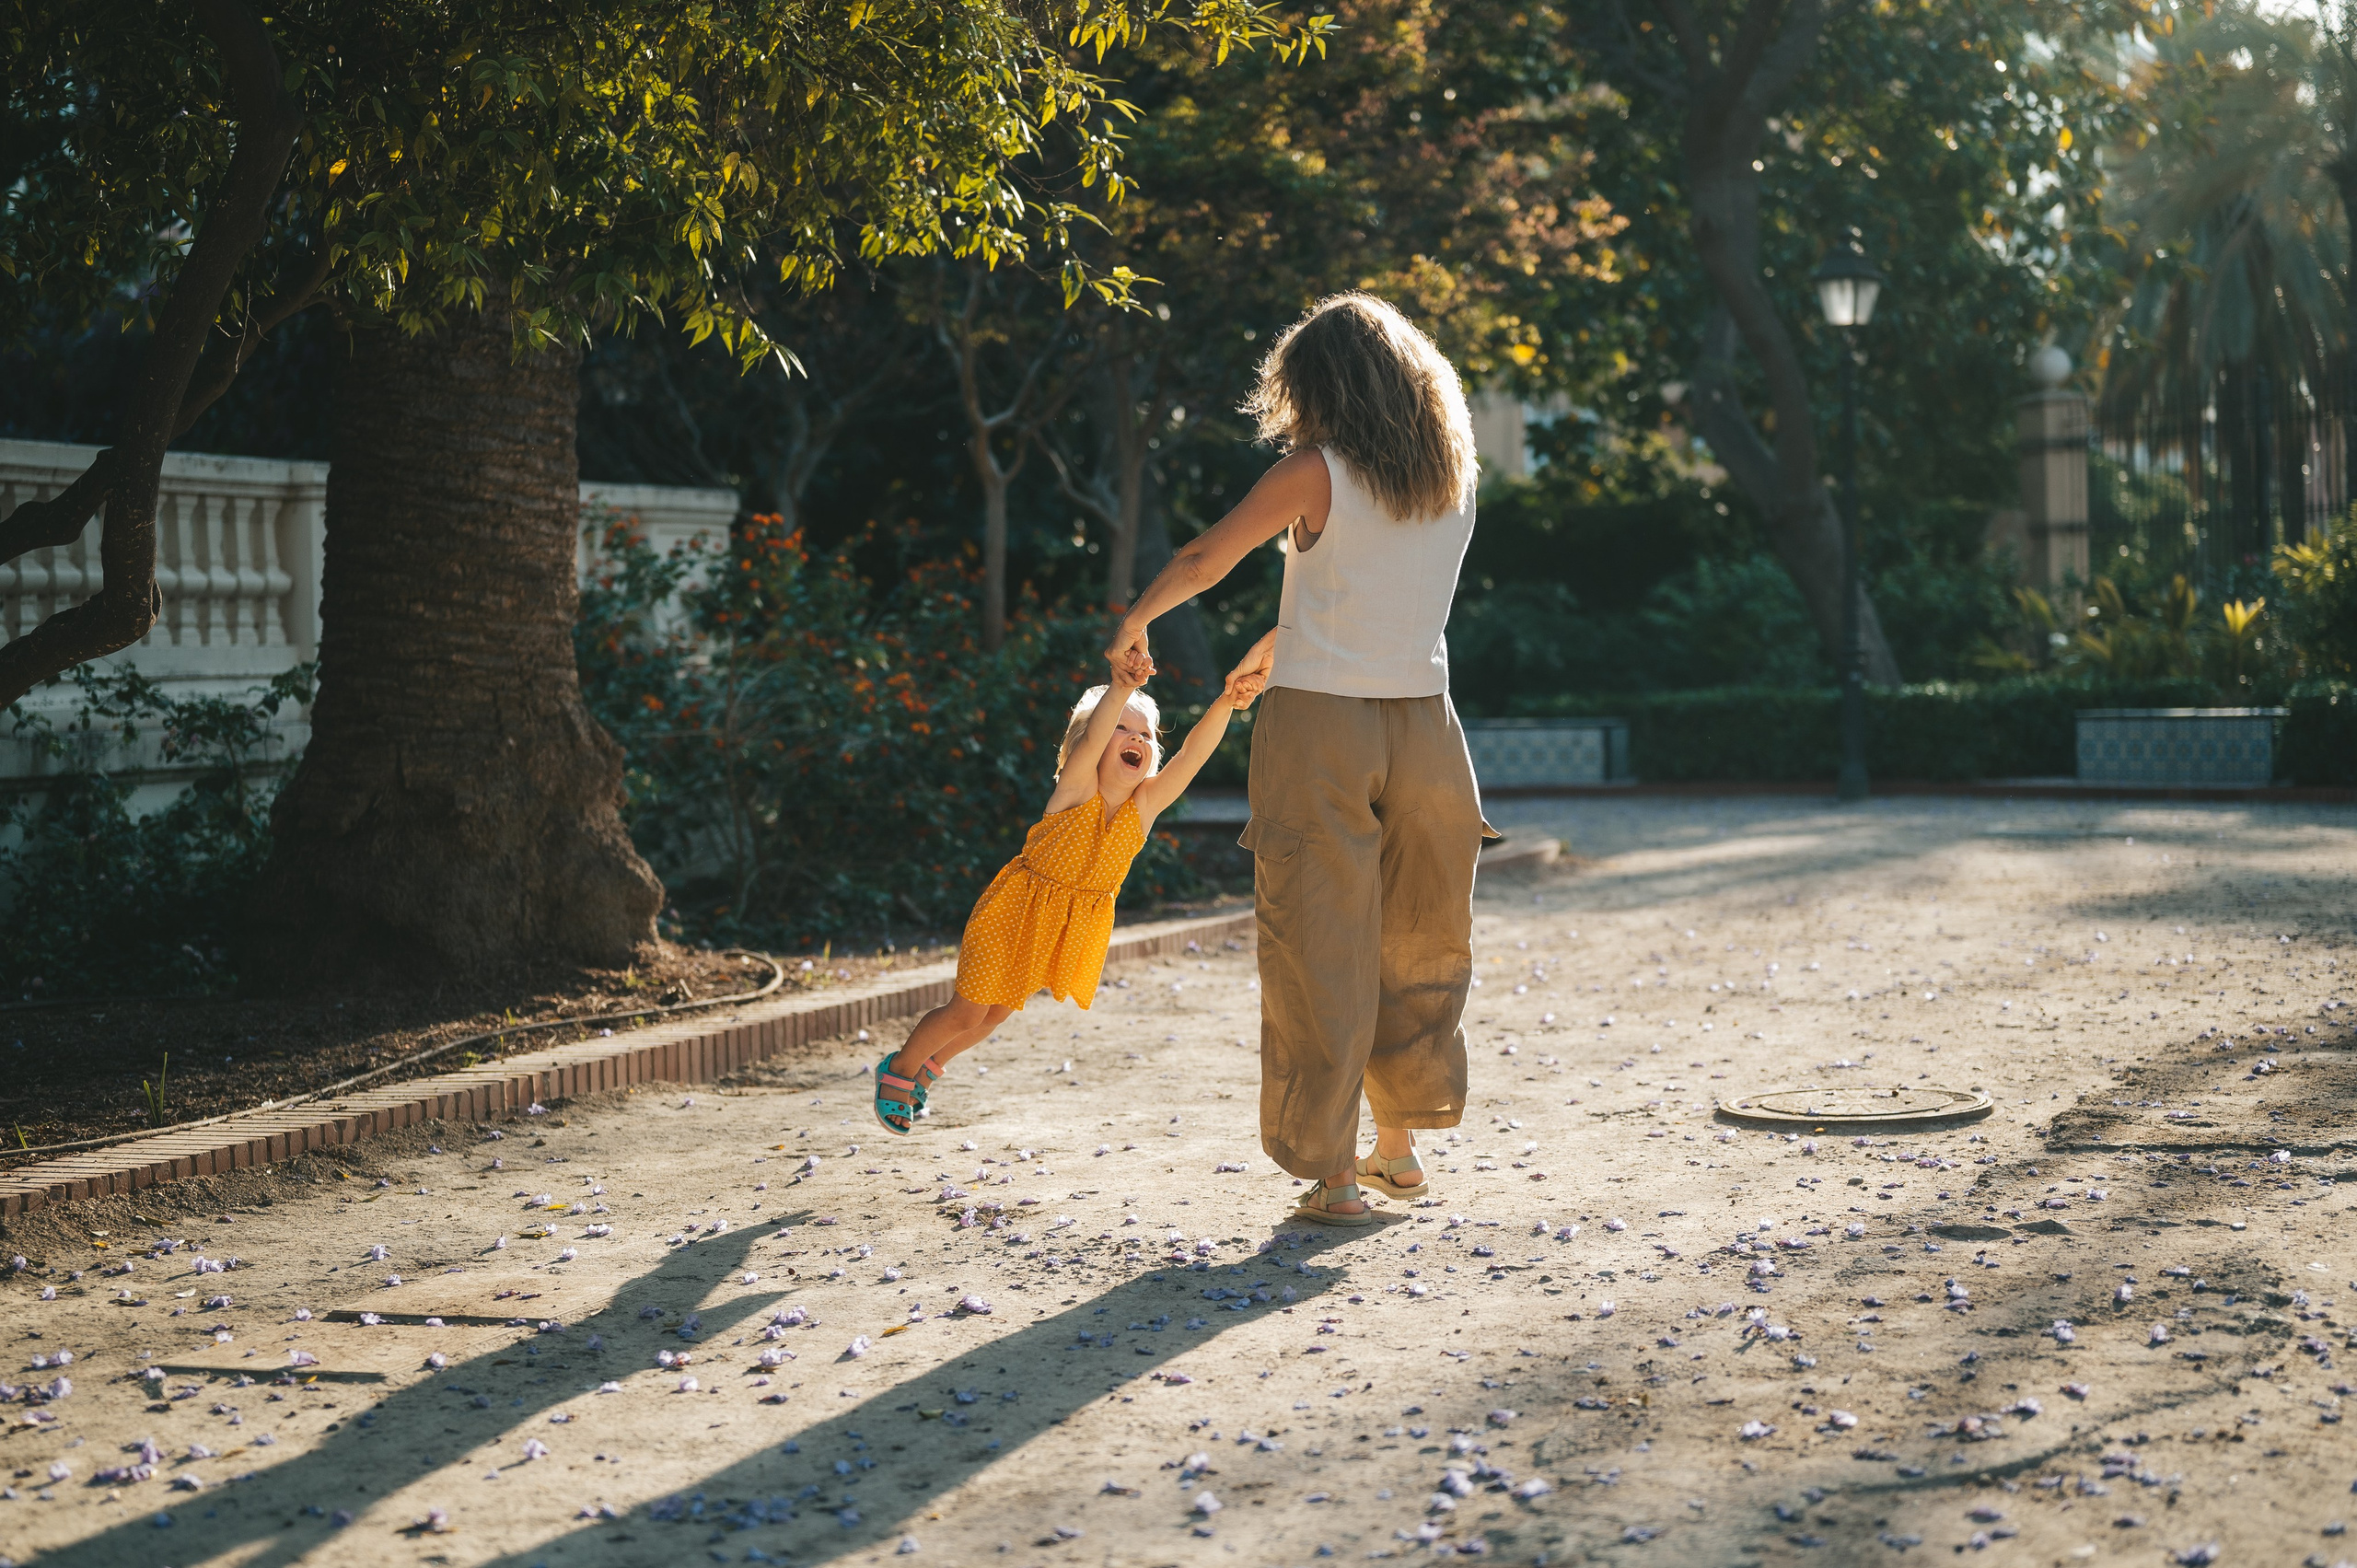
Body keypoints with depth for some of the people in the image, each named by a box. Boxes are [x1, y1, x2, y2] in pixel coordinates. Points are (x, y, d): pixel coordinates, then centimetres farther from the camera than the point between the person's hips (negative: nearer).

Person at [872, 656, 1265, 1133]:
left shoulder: (1147, 803, -15)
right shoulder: (1078, 788, -24)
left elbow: (1193, 753, -29)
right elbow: (1091, 736, -45)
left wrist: (1225, 704, -47)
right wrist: (1120, 690, -65)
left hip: (1077, 925, 5)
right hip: (1017, 913, -5)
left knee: (997, 1013, 20)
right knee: (967, 1012, 4)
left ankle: (930, 1064, 46)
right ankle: (898, 1071, 30)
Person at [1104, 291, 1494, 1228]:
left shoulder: (1316, 472, -7)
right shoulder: (1454, 478, 8)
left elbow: (1203, 561, 0)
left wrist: (1133, 625, 18)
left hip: (1319, 724, -5)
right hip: (1422, 724, 5)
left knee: (1320, 951, 1)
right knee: (1417, 945, 17)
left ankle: (1334, 1175, 4)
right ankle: (1399, 1148, 27)